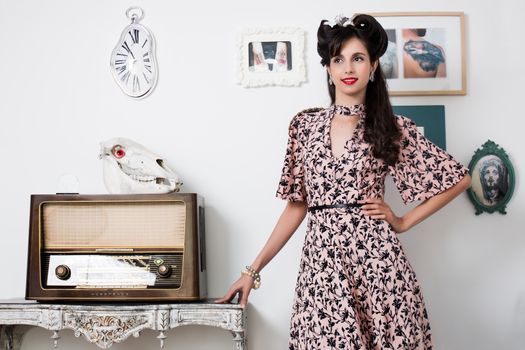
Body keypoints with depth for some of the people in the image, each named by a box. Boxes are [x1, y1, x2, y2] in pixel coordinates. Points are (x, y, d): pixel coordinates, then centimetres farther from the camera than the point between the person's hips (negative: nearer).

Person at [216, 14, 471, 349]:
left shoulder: (394, 129, 2)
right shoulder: (305, 125, 8)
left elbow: (459, 178, 8)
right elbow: (297, 205, 10)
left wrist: (402, 221, 3)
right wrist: (253, 270, 7)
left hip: (376, 259, -1)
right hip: (320, 261, 2)